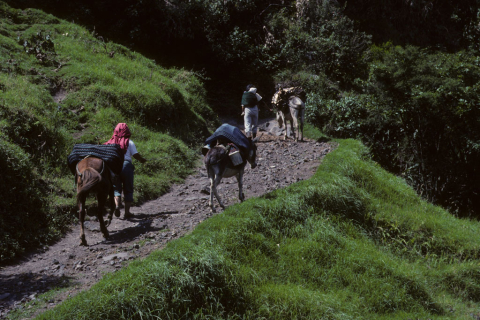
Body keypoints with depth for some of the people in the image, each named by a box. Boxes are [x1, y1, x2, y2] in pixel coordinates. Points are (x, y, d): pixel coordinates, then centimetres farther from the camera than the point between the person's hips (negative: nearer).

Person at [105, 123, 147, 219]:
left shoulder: (111, 142, 10)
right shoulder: (129, 142, 3)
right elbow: (135, 155, -3)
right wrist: (142, 159, 15)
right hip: (126, 165, -2)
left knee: (116, 189, 11)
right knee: (128, 190, 9)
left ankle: (117, 204, -17)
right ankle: (127, 212, 7)